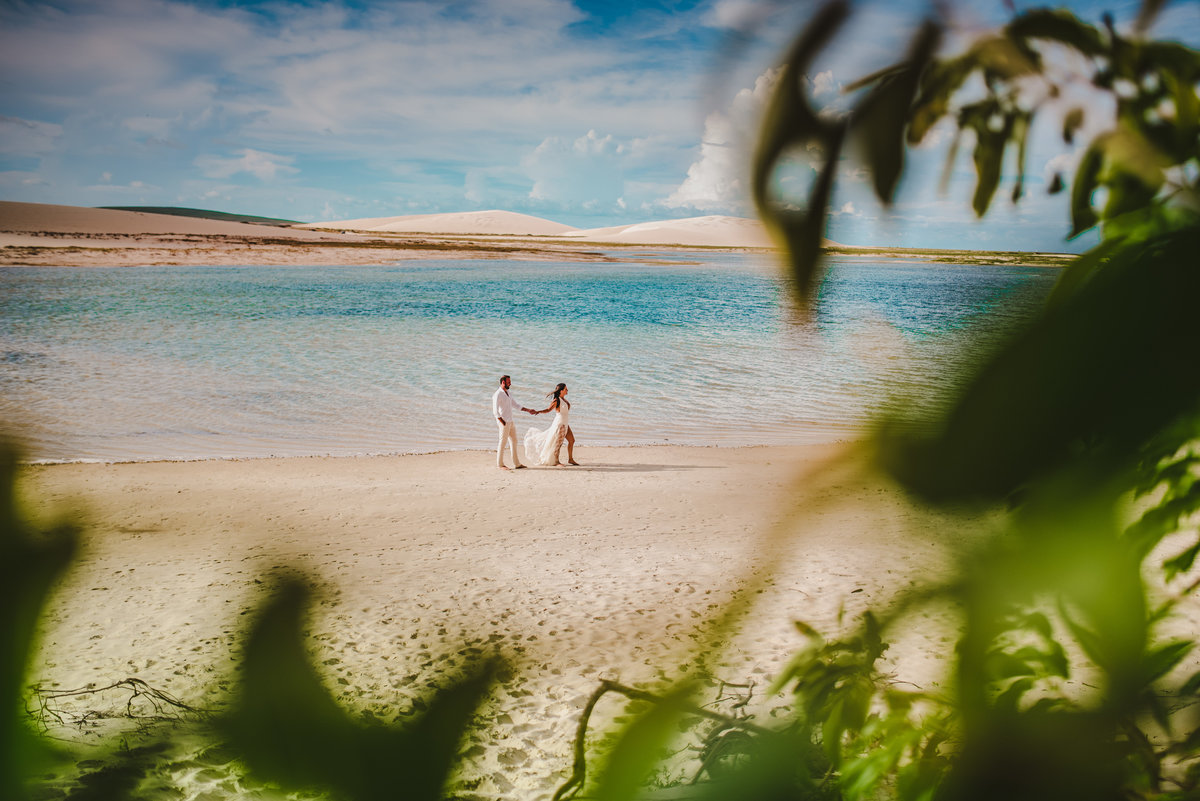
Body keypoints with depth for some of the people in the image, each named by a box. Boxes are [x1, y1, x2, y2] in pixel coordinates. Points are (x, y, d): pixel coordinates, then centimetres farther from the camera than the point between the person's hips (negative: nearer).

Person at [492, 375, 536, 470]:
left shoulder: (507, 393, 15)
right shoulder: (498, 395, -13)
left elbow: (515, 405, 22)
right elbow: (495, 412, -19)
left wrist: (528, 410, 16)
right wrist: (503, 423, -18)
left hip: (511, 422, 9)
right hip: (504, 422, -9)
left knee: (514, 441, 9)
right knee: (502, 442, -2)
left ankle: (517, 463, 14)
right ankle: (500, 464, 6)